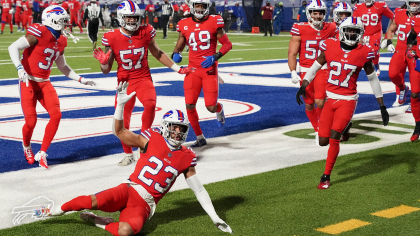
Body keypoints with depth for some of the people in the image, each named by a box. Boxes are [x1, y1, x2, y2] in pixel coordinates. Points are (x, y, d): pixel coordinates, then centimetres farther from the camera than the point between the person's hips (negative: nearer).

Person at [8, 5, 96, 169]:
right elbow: (13, 47, -20)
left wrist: (81, 79, 15)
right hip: (28, 82, -6)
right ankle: (26, 147, 28)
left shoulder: (61, 40, 8)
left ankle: (42, 154, 2)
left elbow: (62, 66, 20)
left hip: (44, 83, 6)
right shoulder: (39, 33, -16)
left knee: (56, 115, -11)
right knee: (31, 121, -7)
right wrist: (20, 68, -32)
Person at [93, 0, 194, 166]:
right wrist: (103, 62, -25)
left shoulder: (145, 32, -5)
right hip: (124, 82, 0)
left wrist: (178, 69, 12)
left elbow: (158, 54, 11)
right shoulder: (112, 38, -8)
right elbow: (106, 71, -2)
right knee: (122, 121, 0)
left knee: (150, 104, -30)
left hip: (143, 79, 0)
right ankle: (128, 155, 24)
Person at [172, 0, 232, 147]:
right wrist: (175, 54, -9)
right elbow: (179, 46, 14)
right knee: (190, 105, -7)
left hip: (210, 69, -2)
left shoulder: (214, 22, -4)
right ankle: (200, 138, 12)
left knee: (211, 107, -6)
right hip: (193, 69, 2)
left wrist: (215, 57, -17)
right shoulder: (185, 25, 4)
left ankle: (219, 109, 35)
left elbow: (227, 44, -2)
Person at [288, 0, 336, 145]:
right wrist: (293, 73, -16)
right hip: (305, 71, 0)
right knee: (309, 104, 9)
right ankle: (317, 131, 30)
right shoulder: (300, 30, -10)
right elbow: (292, 53, -7)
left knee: (320, 102, -17)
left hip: (322, 69, 0)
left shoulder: (330, 29, -3)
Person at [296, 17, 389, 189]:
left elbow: (373, 79, 4)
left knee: (334, 136, -14)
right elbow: (314, 68, 8)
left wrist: (382, 107, 5)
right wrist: (303, 86, -7)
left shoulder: (364, 53, -7)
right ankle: (340, 130, 39)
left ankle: (326, 176, 1)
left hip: (348, 101, -3)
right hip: (330, 99, 3)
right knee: (323, 141, 3)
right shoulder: (330, 47, -4)